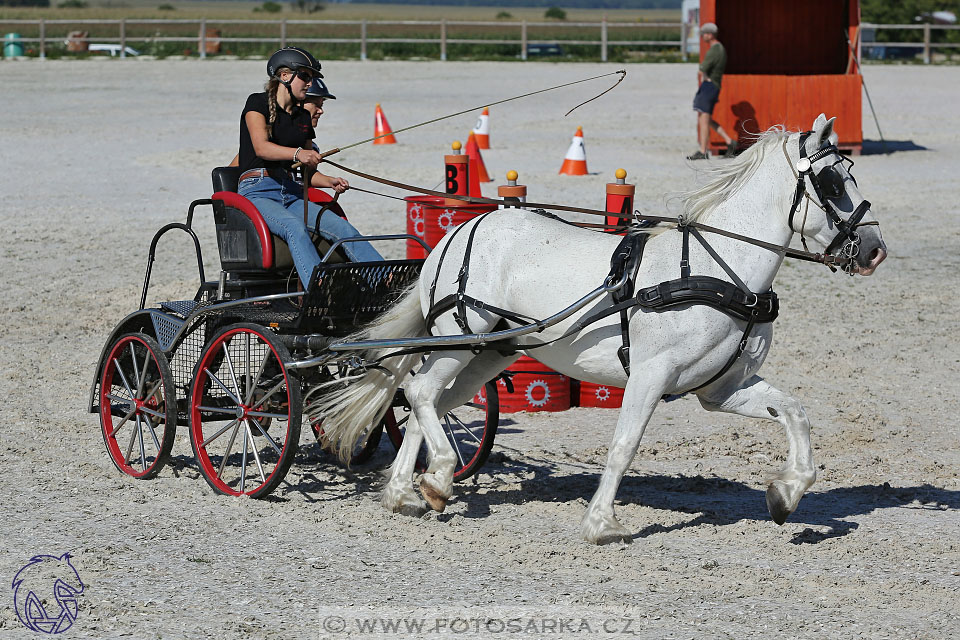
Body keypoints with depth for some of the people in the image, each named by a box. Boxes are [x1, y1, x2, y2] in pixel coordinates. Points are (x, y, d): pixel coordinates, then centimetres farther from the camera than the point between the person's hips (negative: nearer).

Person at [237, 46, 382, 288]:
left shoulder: (303, 117, 19)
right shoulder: (258, 103, 0)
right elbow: (261, 147, -18)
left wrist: (330, 182, -1)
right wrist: (297, 153, -36)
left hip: (292, 193, 6)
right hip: (258, 191, -6)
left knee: (342, 228, -19)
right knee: (294, 227, -37)